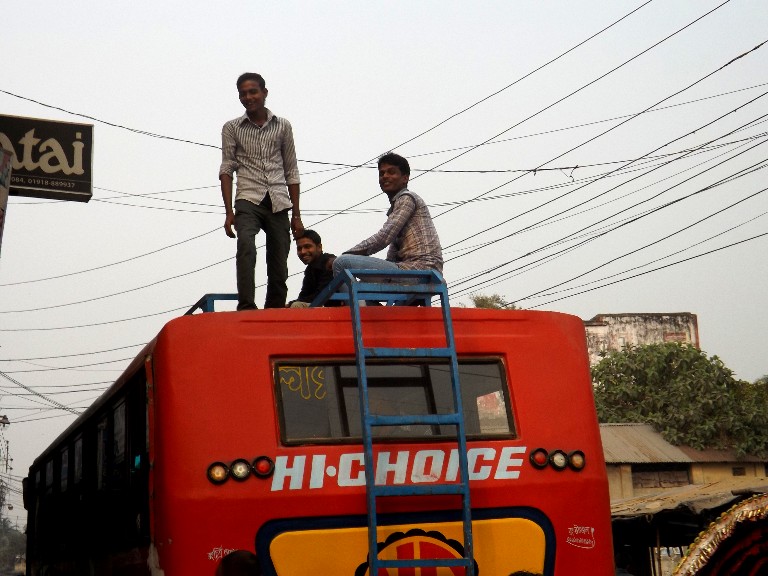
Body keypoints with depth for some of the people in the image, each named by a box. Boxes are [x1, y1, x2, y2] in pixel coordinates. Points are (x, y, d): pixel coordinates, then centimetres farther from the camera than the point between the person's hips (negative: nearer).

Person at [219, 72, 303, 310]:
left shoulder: (283, 126, 13)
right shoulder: (232, 128, 10)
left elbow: (291, 172, 15)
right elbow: (227, 170, 5)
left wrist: (296, 215, 10)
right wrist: (229, 212, -5)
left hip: (278, 203, 2)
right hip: (248, 200, -2)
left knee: (279, 268, -1)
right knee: (246, 246, -29)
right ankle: (246, 307, -34)